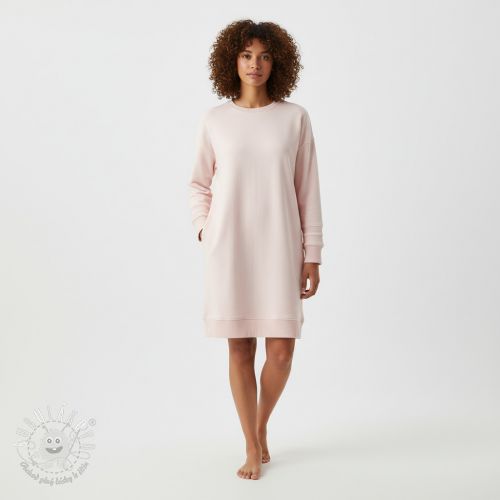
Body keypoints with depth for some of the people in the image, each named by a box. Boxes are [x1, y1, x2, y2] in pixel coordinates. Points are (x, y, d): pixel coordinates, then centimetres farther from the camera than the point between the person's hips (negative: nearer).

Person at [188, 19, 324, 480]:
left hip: (279, 247, 0)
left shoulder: (295, 117, 2)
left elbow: (308, 191, 2)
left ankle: (262, 424, 28)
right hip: (229, 248, 0)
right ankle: (252, 448, 21)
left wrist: (312, 254, -1)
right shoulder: (215, 119, 3)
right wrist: (205, 230, -2)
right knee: (240, 350, 3)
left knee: (281, 352, -2)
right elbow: (199, 185, 13)